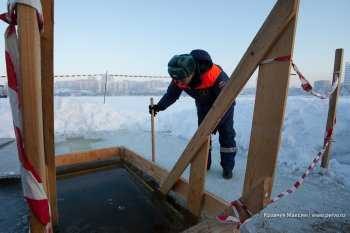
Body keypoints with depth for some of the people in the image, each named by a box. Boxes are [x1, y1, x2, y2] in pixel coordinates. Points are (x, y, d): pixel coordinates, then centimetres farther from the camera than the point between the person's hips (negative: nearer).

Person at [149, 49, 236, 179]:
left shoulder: (215, 75, -41)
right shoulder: (179, 78, -25)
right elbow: (171, 94, -8)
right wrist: (159, 107, -24)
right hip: (203, 105, 5)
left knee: (226, 134, -3)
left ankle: (227, 167, 10)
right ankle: (204, 163, 18)